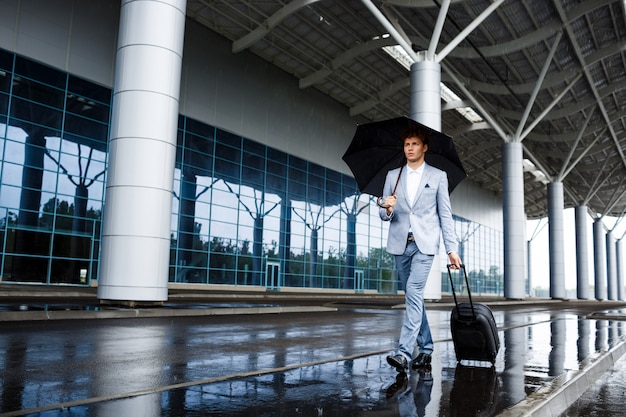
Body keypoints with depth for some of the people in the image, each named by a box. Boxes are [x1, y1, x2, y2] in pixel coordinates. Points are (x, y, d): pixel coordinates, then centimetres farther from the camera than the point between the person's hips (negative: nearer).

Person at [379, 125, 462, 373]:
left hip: (425, 243, -3)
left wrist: (451, 249, -2)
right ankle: (426, 348, 22)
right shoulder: (392, 176, 12)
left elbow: (445, 215, 5)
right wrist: (387, 209, -14)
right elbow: (384, 215, 10)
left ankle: (404, 352, -20)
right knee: (413, 296, 9)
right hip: (400, 243, 3)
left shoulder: (438, 176, 6)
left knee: (414, 292, -17)